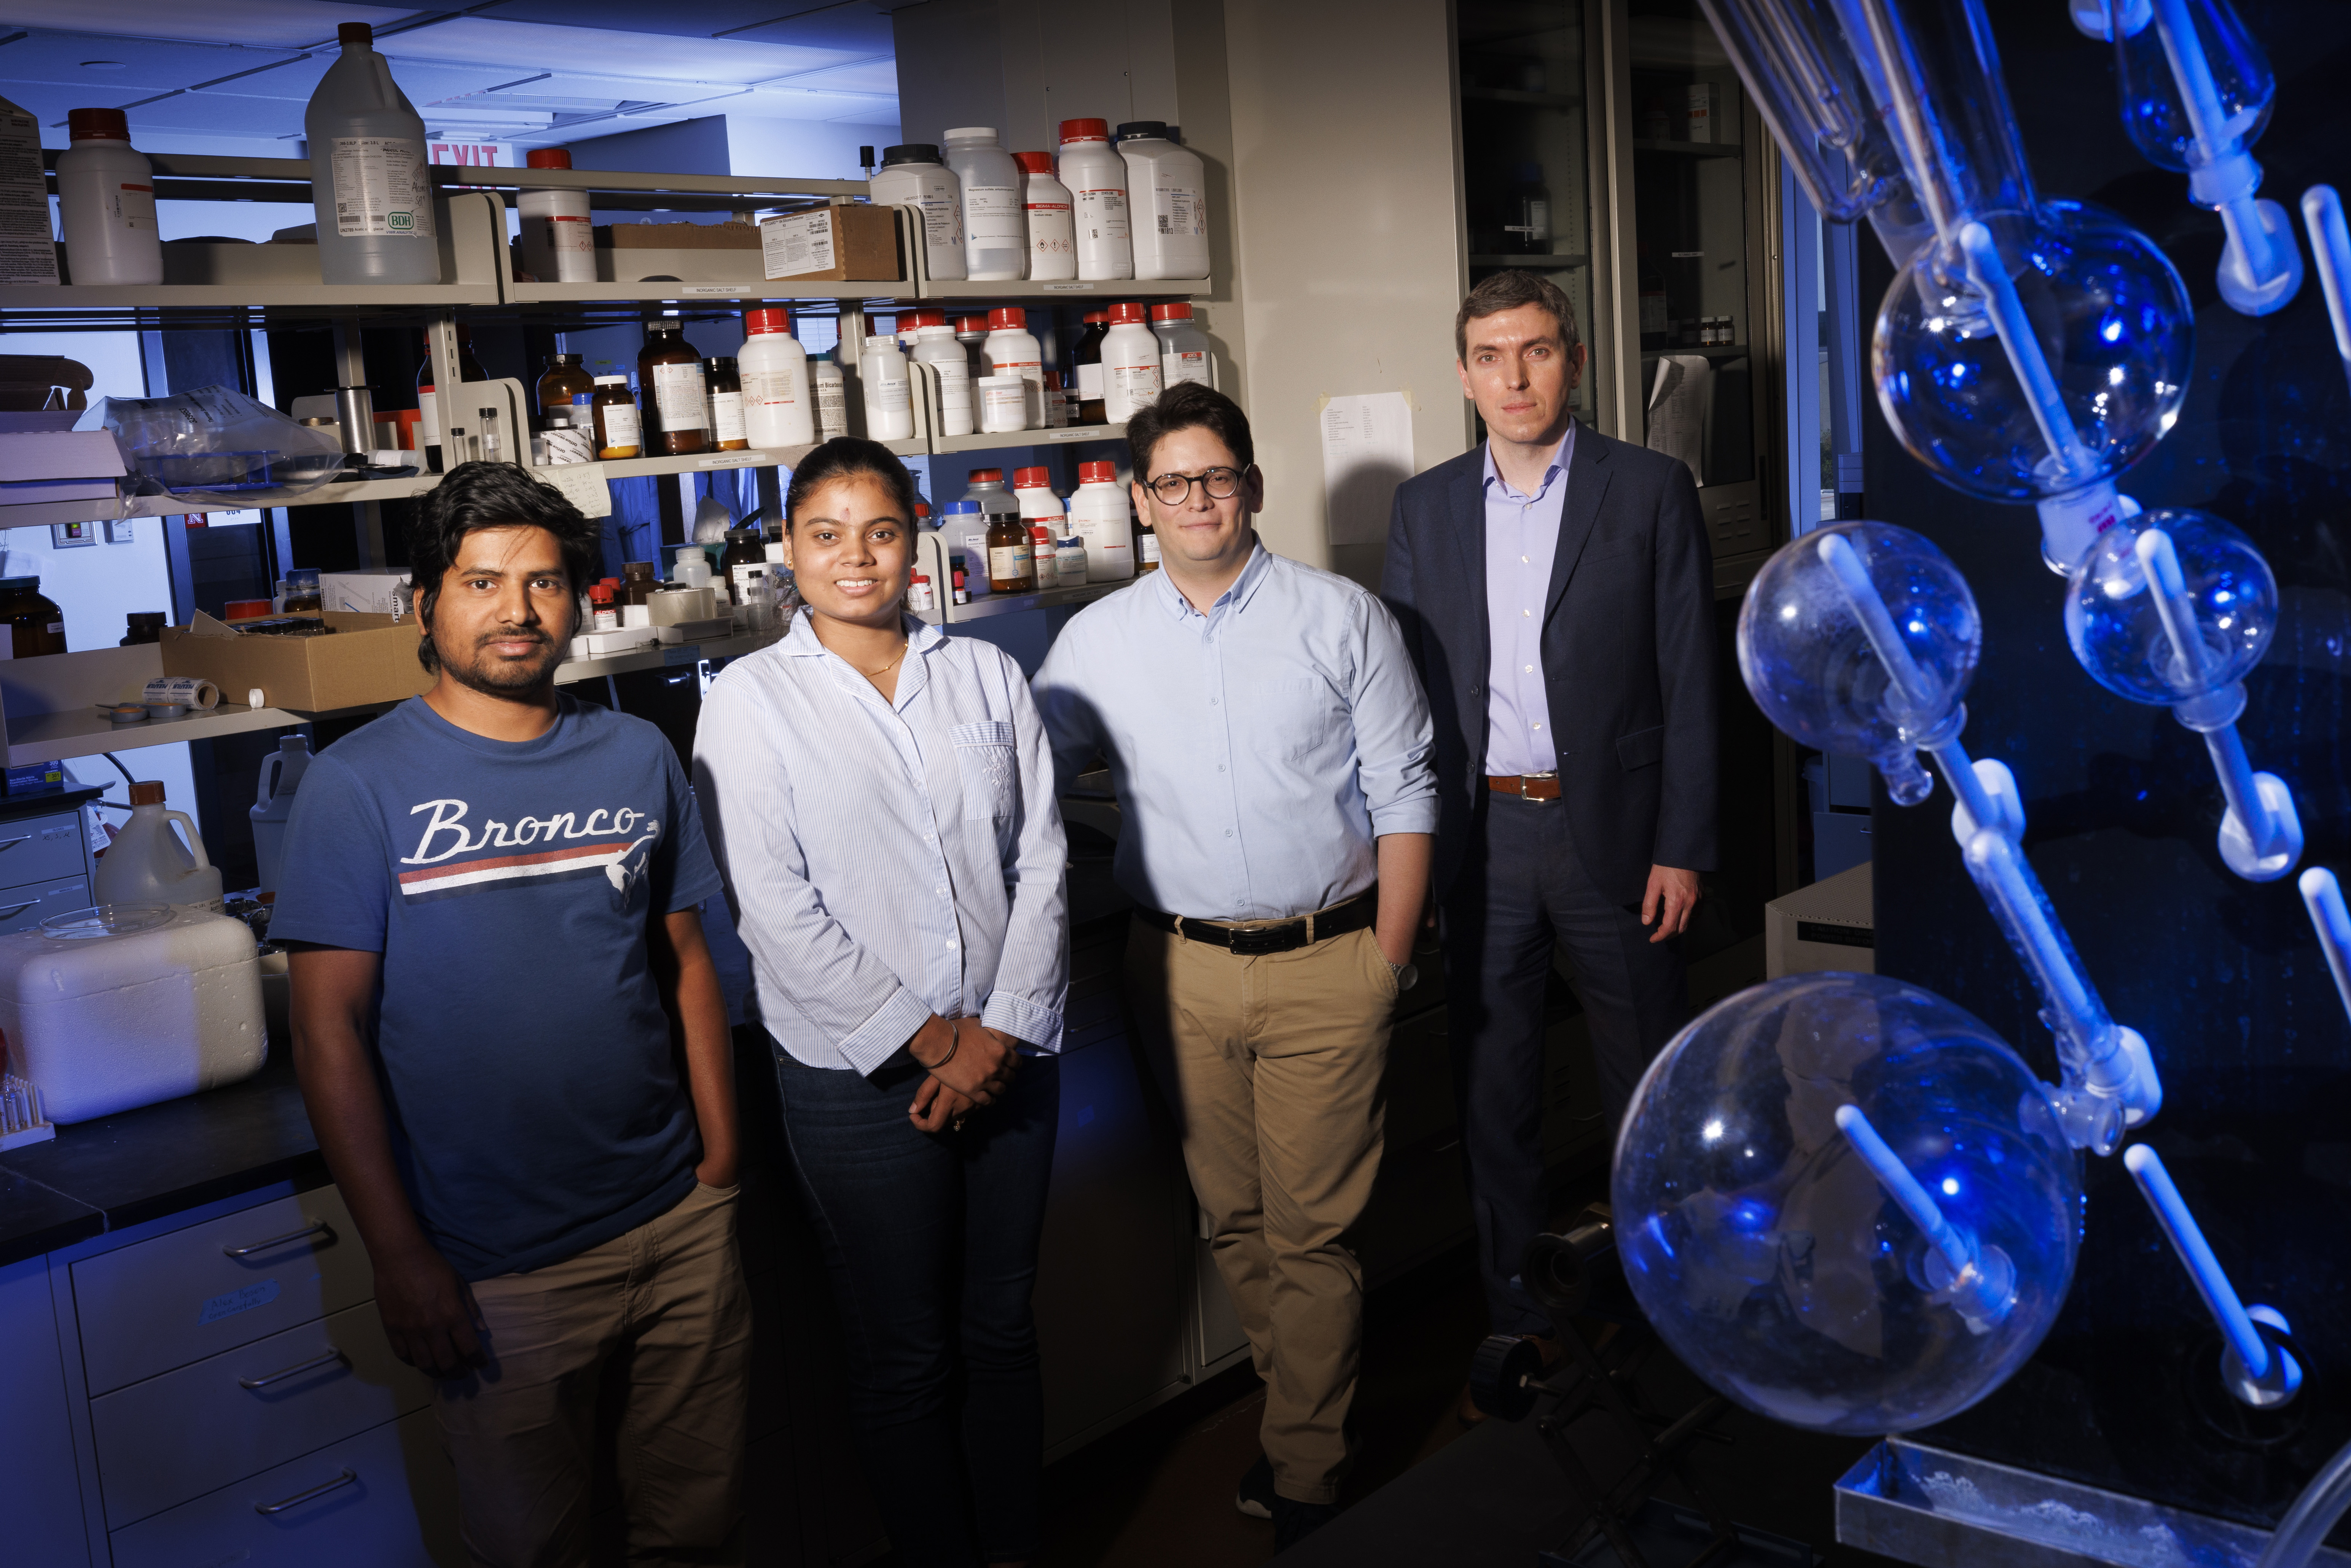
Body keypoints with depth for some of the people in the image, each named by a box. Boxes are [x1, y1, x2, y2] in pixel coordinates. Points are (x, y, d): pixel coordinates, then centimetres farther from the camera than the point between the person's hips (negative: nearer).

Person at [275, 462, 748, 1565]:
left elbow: (687, 967, 9)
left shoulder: (639, 758, 5)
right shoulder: (360, 783, -7)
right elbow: (331, 1028, -9)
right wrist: (397, 1253, -11)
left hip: (678, 1227, 4)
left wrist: (722, 1164, 4)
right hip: (494, 1267, -3)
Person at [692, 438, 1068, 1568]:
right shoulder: (750, 702, -4)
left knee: (1003, 1329, 15)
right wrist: (923, 1039, -11)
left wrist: (1002, 1032, -7)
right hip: (859, 1079, -3)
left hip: (1009, 1059, 3)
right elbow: (777, 912, -9)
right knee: (906, 1357, 8)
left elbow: (1041, 861, 3)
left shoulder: (986, 676, 6)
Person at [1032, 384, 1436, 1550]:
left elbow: (1402, 793, 0)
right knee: (1232, 1220, 12)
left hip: (1325, 967, -2)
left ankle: (1304, 1472, 17)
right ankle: (1309, 1401, 33)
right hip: (1182, 970, 3)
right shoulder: (1098, 641, 5)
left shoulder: (1342, 619, 0)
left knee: (1311, 1227, 2)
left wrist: (1388, 957, -4)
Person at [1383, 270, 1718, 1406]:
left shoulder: (1651, 492, -2)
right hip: (1477, 835, 3)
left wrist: (1682, 847, -8)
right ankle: (1515, 1318, 27)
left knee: (1649, 1092, 7)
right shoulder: (1425, 507, 7)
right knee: (1492, 1090, 12)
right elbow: (1401, 684, 8)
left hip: (1611, 831, -2)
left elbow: (1689, 682, -3)